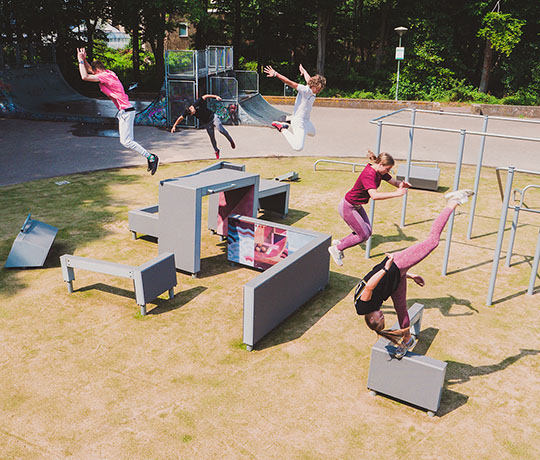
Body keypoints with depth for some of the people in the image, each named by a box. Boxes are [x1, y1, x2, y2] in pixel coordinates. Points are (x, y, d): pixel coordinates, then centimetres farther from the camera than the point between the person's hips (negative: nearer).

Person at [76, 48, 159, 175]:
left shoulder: (105, 76, -13)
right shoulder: (108, 73, 15)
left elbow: (85, 77, -16)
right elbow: (89, 70, 32)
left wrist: (80, 60, -6)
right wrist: (84, 59, 18)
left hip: (126, 111, -10)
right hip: (124, 112, 10)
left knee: (127, 142, -12)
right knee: (124, 141, 11)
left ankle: (151, 157, -9)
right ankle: (149, 156, 12)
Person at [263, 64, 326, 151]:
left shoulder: (313, 90, 1)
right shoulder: (305, 90, -23)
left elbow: (309, 79, 22)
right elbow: (290, 82, -31)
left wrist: (303, 71, 40)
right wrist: (275, 74, -38)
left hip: (306, 121, 10)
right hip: (299, 122, -10)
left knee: (312, 133, 39)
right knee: (298, 147, -21)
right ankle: (282, 129, -4)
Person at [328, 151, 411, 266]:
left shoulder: (380, 172, -2)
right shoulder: (369, 174, -31)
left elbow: (394, 182, 5)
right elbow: (374, 195, -43)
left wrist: (402, 184, -19)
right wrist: (396, 193, -43)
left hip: (357, 206, 10)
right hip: (347, 207, -10)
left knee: (368, 232, 11)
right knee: (363, 236, -5)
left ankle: (339, 242, 26)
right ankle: (336, 249, 11)